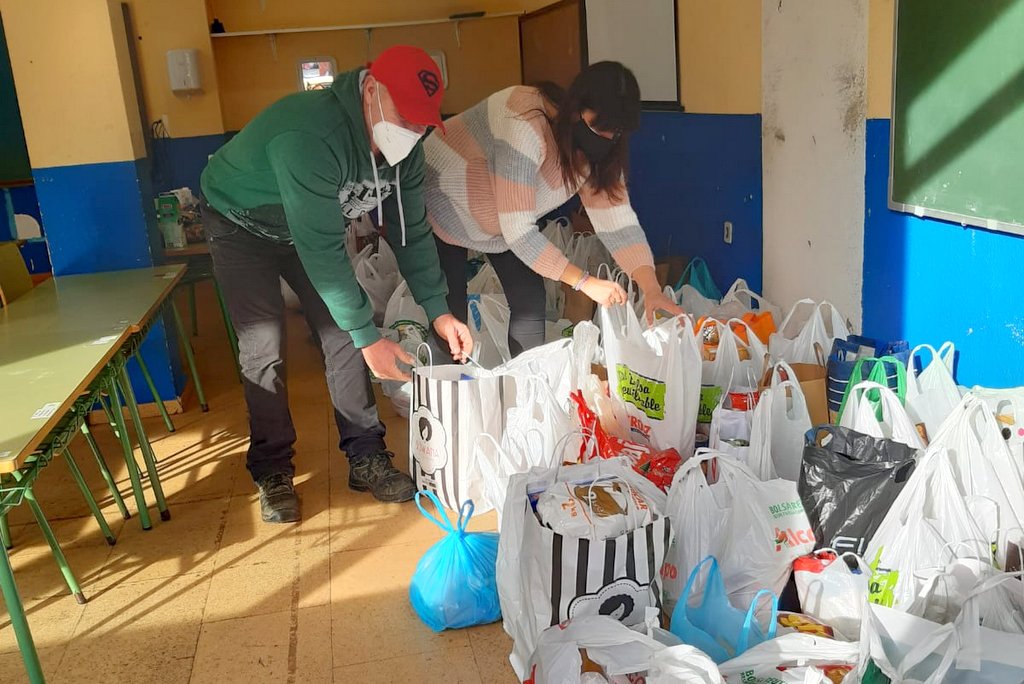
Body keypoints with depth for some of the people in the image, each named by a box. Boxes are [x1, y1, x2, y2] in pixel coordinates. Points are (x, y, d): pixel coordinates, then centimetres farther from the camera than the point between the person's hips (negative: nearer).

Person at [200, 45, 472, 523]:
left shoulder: (404, 145, -17)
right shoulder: (311, 135, -41)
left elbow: (411, 231, -9)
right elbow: (320, 249, -41)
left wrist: (438, 311, -17)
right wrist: (370, 337, -39)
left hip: (310, 227, 6)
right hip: (242, 225, -6)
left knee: (343, 335, -2)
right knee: (263, 349, -10)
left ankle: (365, 458, 8)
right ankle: (272, 473, 6)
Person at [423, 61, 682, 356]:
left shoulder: (597, 149, -14)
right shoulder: (526, 125, -37)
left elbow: (618, 221, -15)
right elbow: (518, 231, -36)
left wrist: (651, 289, -29)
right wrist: (584, 281, -34)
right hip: (438, 203, -7)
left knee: (530, 302, -3)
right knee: (449, 316, -10)